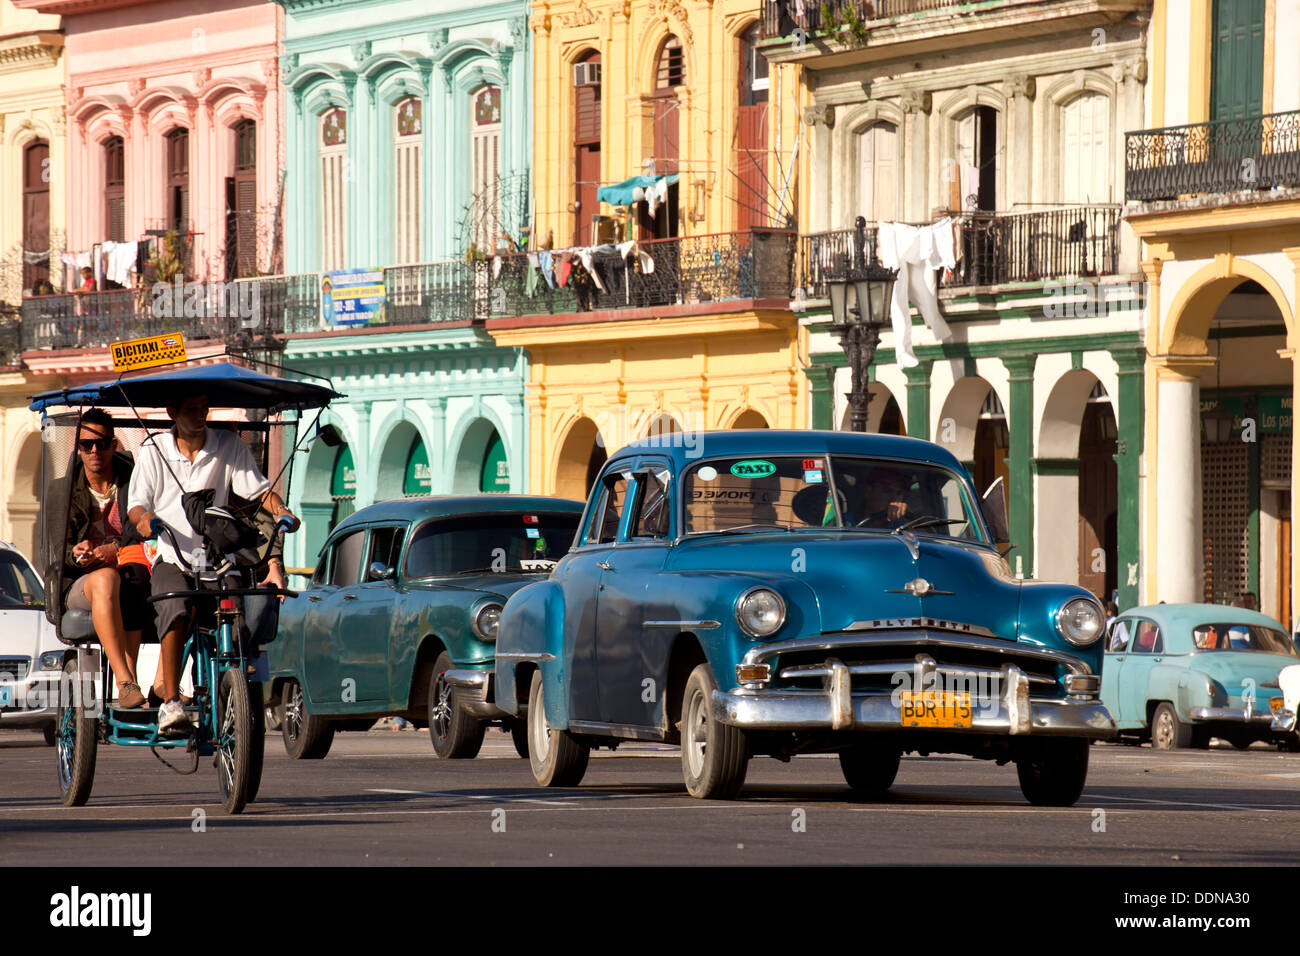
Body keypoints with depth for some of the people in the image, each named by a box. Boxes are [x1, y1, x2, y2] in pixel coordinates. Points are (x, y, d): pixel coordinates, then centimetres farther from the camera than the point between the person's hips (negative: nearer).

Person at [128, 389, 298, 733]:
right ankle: (170, 703, -33)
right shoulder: (154, 451, 6)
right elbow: (136, 505, 3)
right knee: (175, 609, -33)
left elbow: (259, 490, 4)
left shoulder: (229, 446, 6)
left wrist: (279, 509, -17)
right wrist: (144, 517, -20)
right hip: (172, 559, -2)